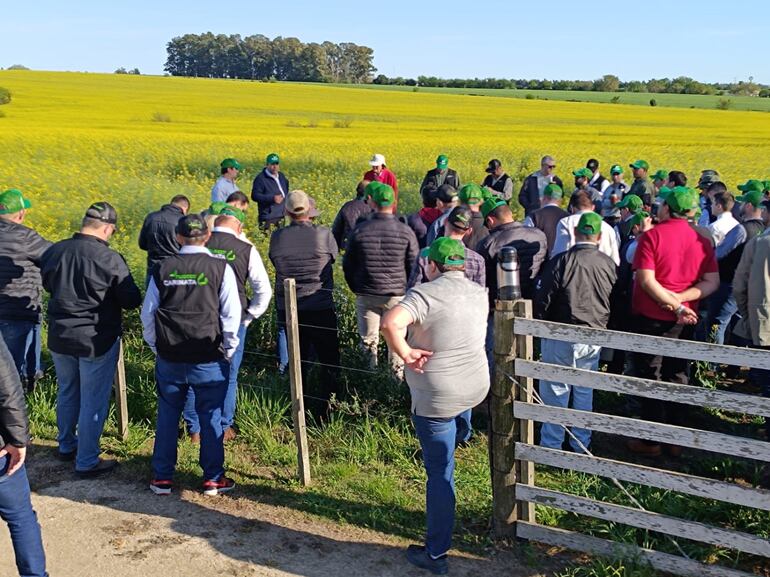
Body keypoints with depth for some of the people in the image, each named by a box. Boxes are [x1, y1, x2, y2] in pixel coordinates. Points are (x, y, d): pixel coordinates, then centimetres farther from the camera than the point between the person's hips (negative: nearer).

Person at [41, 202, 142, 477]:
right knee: (93, 402, 7)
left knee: (67, 393, 24)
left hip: (60, 337, 6)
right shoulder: (110, 259, -22)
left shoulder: (54, 251, -4)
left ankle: (67, 446, 42)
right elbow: (132, 300, -14)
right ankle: (87, 462, 15)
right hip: (97, 341, -6)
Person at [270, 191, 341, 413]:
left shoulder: (277, 237, -5)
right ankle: (327, 402, 12)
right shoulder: (323, 234, -11)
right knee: (329, 360, 10)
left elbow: (275, 262, 8)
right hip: (321, 307, -3)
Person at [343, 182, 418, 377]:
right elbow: (414, 267, -4)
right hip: (397, 295, -1)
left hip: (366, 295, 1)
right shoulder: (406, 232, -10)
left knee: (368, 340, 15)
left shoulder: (360, 230, -6)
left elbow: (348, 265, 2)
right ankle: (398, 377, 16)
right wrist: (409, 292, 11)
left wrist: (357, 289, 16)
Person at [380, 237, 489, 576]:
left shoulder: (426, 293, -19)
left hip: (435, 399, -6)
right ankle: (463, 433, 72)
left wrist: (405, 354, -20)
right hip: (477, 389, 6)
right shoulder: (479, 293, 2)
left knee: (440, 472, 6)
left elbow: (390, 323, -36)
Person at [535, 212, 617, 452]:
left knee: (555, 390, 6)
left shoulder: (561, 261, -16)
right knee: (584, 391, 16)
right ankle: (581, 445, 26)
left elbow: (542, 299, -11)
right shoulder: (609, 264, -2)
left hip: (561, 337, -4)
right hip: (594, 338, 5)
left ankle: (551, 444, 13)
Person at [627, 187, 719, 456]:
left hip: (651, 318, -5)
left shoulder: (652, 236, -13)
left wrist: (677, 306, -16)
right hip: (684, 321, 5)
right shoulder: (702, 241, 2)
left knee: (649, 377, 6)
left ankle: (651, 440, 12)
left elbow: (646, 280, -20)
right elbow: (712, 282, -3)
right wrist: (681, 298, -12)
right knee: (677, 378, 16)